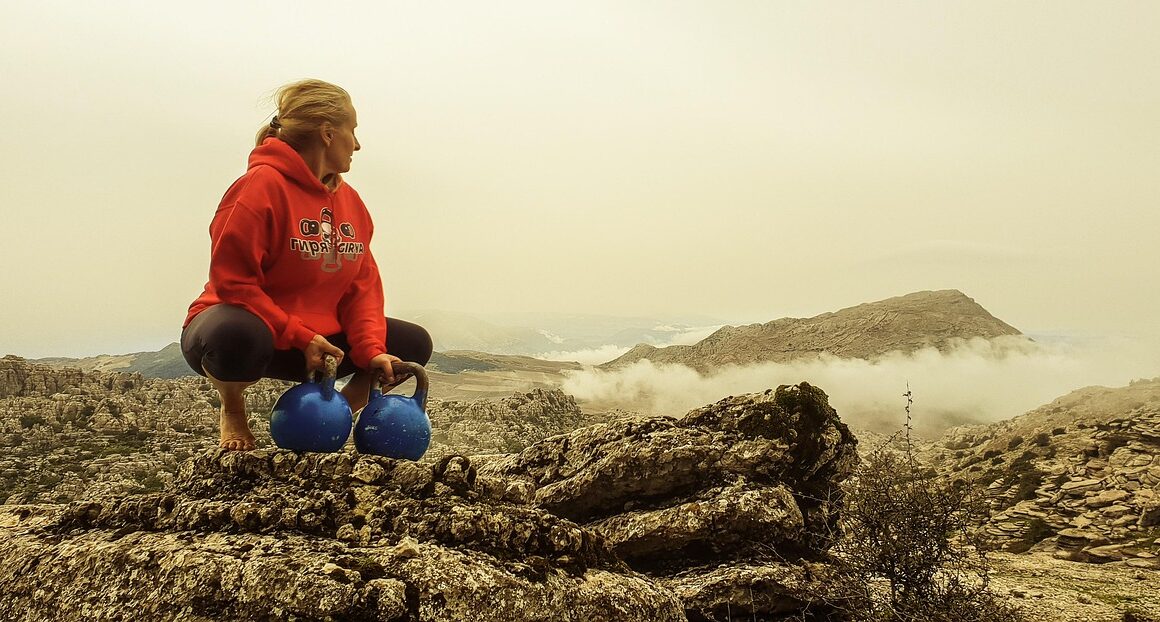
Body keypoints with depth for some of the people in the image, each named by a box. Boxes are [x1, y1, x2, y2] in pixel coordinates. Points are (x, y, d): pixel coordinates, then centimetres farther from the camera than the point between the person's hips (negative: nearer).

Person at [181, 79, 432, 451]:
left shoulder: (350, 201, 6)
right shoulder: (262, 185, -17)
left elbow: (363, 286, 2)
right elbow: (232, 281, -22)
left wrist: (371, 350, -14)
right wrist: (302, 338, -25)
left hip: (317, 341, 7)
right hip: (250, 328, -7)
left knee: (415, 344, 0)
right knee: (238, 336, -43)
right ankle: (233, 410, -7)